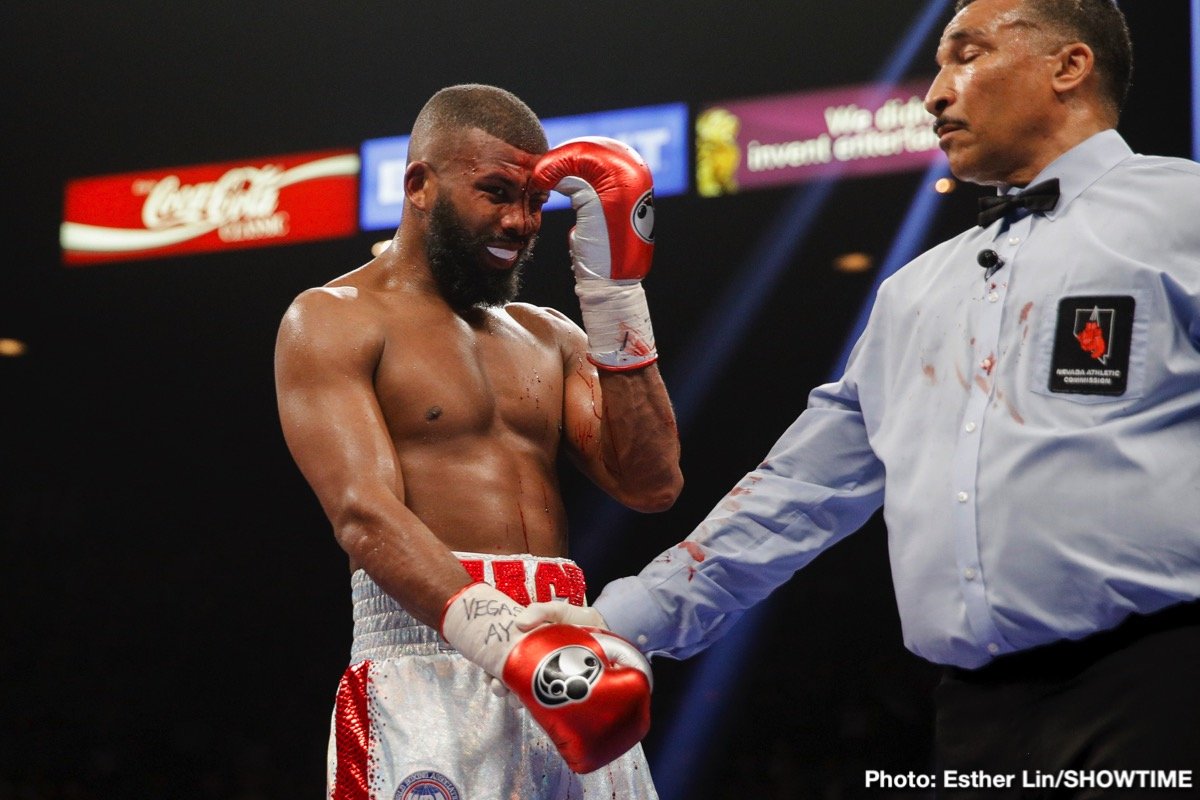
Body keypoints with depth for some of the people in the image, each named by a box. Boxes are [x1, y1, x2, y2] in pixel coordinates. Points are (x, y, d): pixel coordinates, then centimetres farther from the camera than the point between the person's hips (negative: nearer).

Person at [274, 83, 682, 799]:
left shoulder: (550, 338, 20)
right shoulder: (333, 322, 2)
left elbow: (653, 484, 6)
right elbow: (366, 516, -13)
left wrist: (613, 287, 3)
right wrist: (514, 648, -27)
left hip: (564, 657, 5)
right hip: (428, 677, -5)